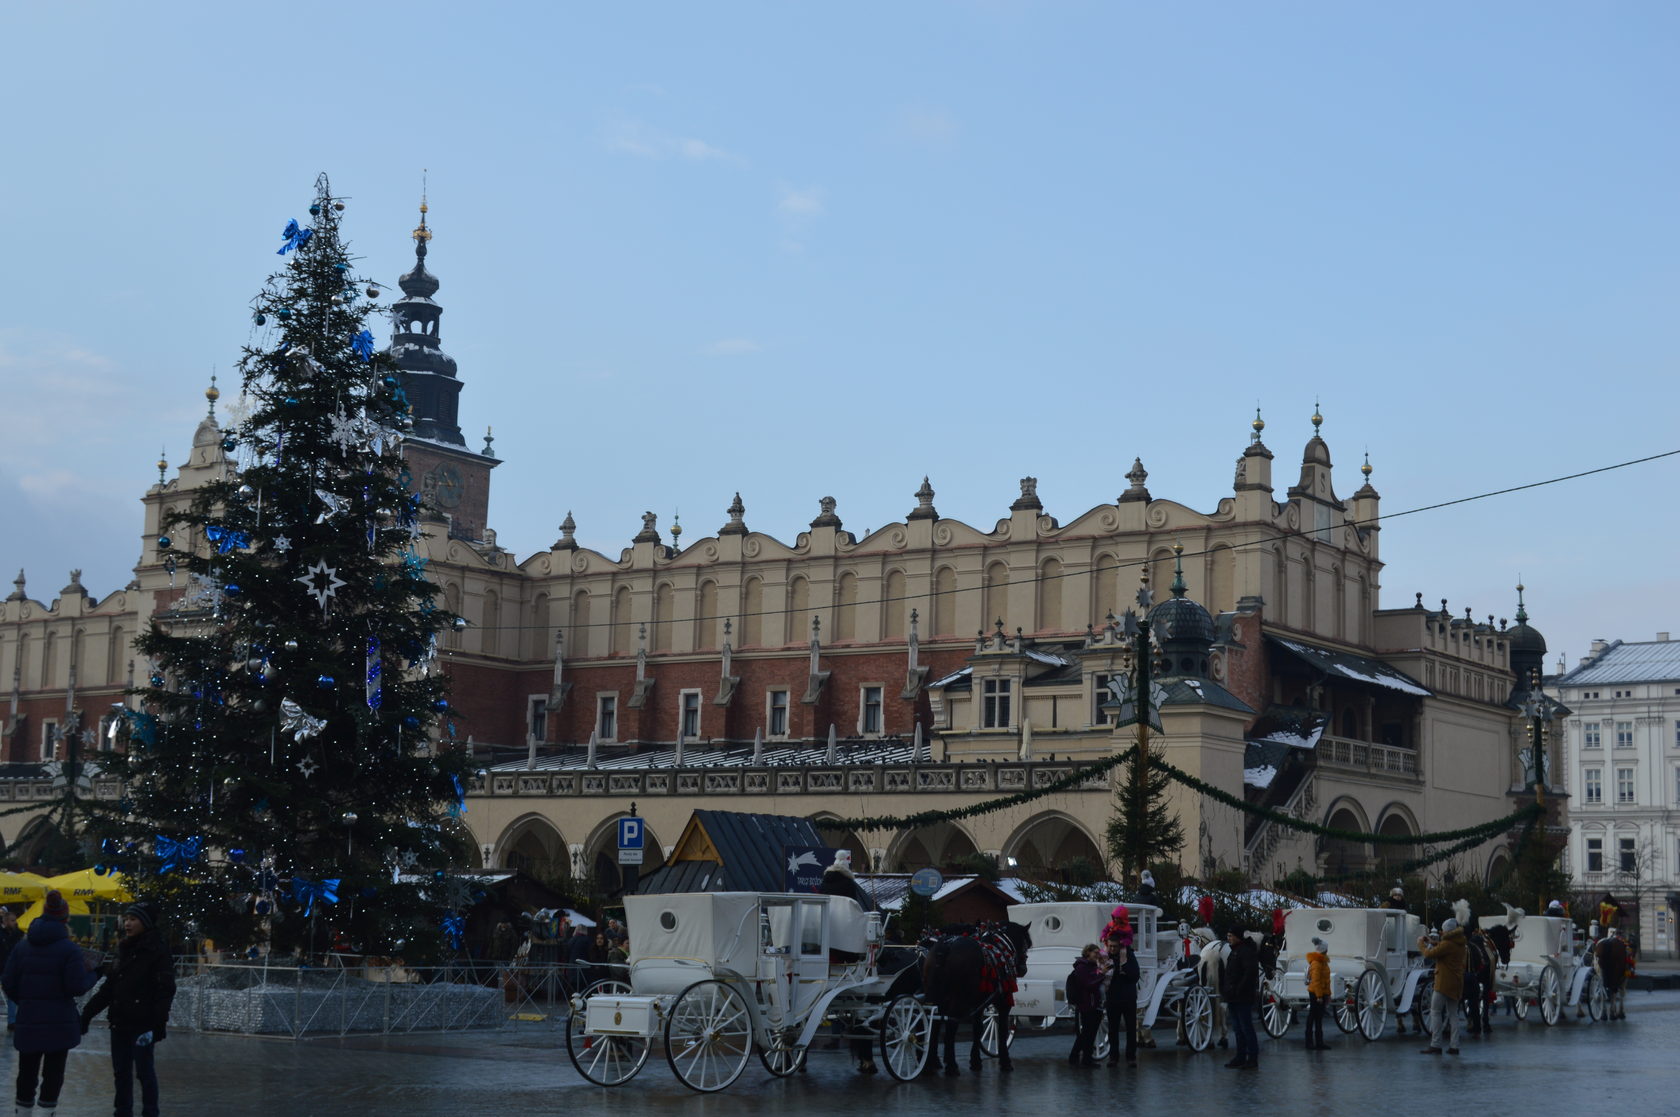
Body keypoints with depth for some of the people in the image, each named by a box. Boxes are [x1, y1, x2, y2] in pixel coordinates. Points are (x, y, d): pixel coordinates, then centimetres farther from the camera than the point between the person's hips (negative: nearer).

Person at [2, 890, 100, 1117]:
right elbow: (76, 987, -14)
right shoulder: (70, 949, -10)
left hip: (28, 1022, 4)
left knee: (27, 1072, 16)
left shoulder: (22, 947, 3)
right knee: (53, 1075, 4)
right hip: (59, 1023, -4)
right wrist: (92, 974, 5)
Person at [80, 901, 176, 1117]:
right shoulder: (126, 949, 13)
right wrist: (87, 1013, 16)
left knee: (145, 1072, -2)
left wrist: (158, 1024, -24)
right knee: (121, 1072, 10)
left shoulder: (158, 951, -9)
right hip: (120, 1022, 7)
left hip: (142, 1024, -7)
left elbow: (165, 990, -15)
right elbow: (110, 986, 19)